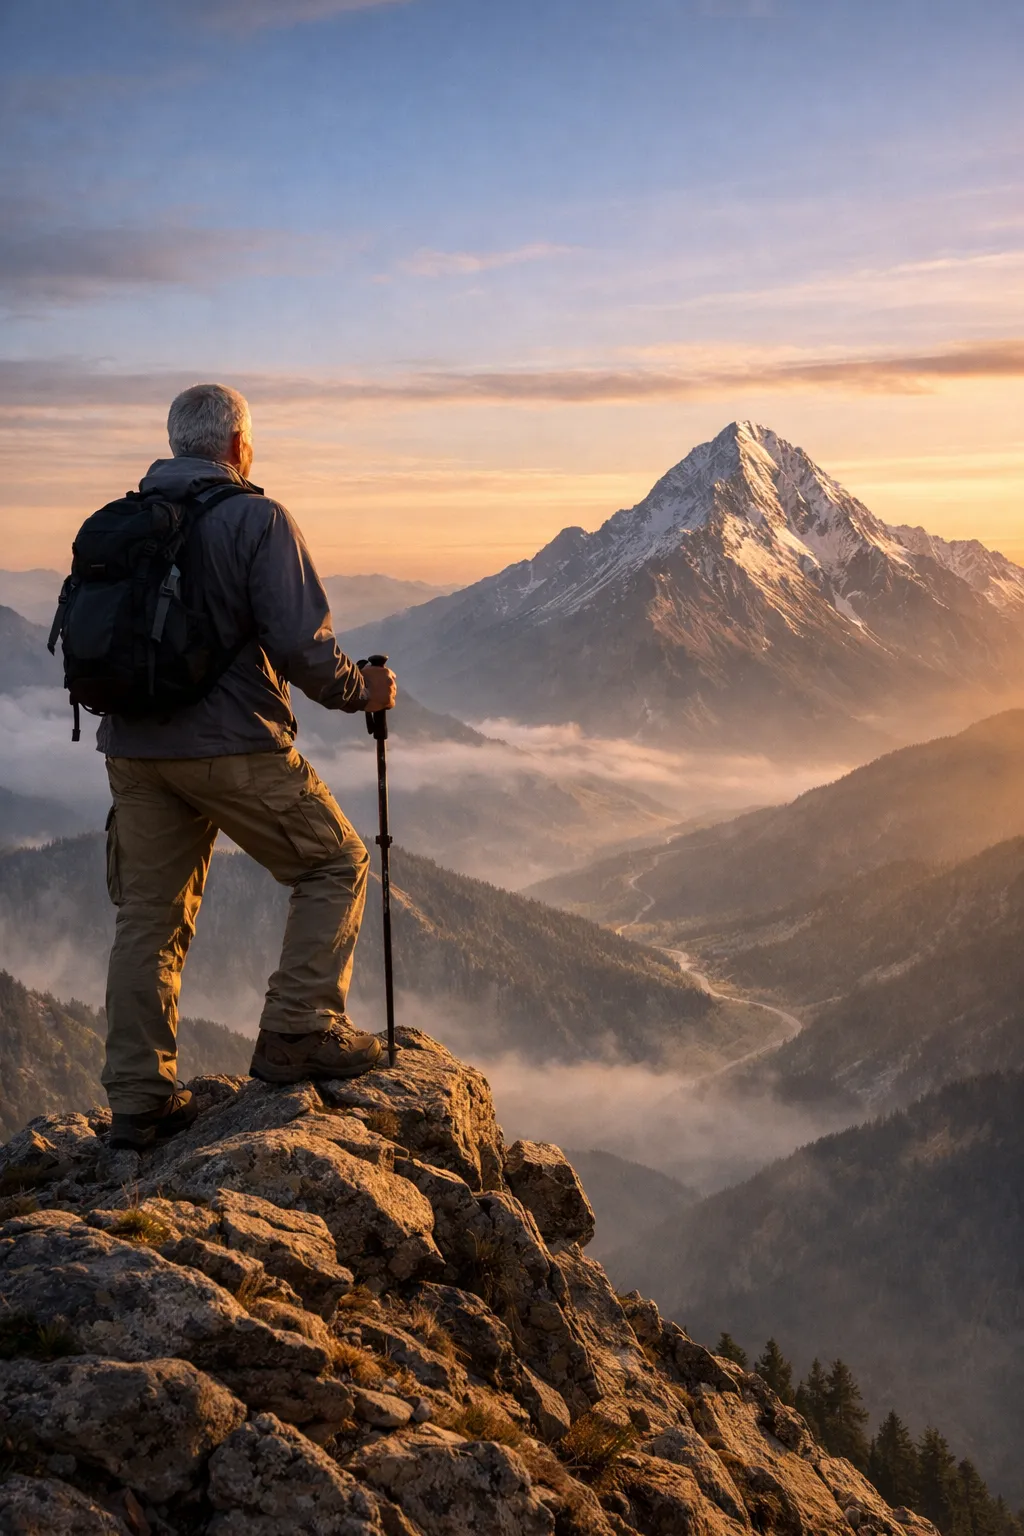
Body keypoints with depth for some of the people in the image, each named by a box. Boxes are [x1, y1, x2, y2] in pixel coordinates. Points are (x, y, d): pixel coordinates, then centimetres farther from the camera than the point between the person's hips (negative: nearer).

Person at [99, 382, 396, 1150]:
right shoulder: (256, 518, -8)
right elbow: (299, 644, -15)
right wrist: (361, 690, 1)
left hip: (133, 749, 6)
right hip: (233, 743, -6)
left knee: (149, 915, 11)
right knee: (336, 863, 11)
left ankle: (139, 1097, 13)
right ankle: (299, 1032, 4)